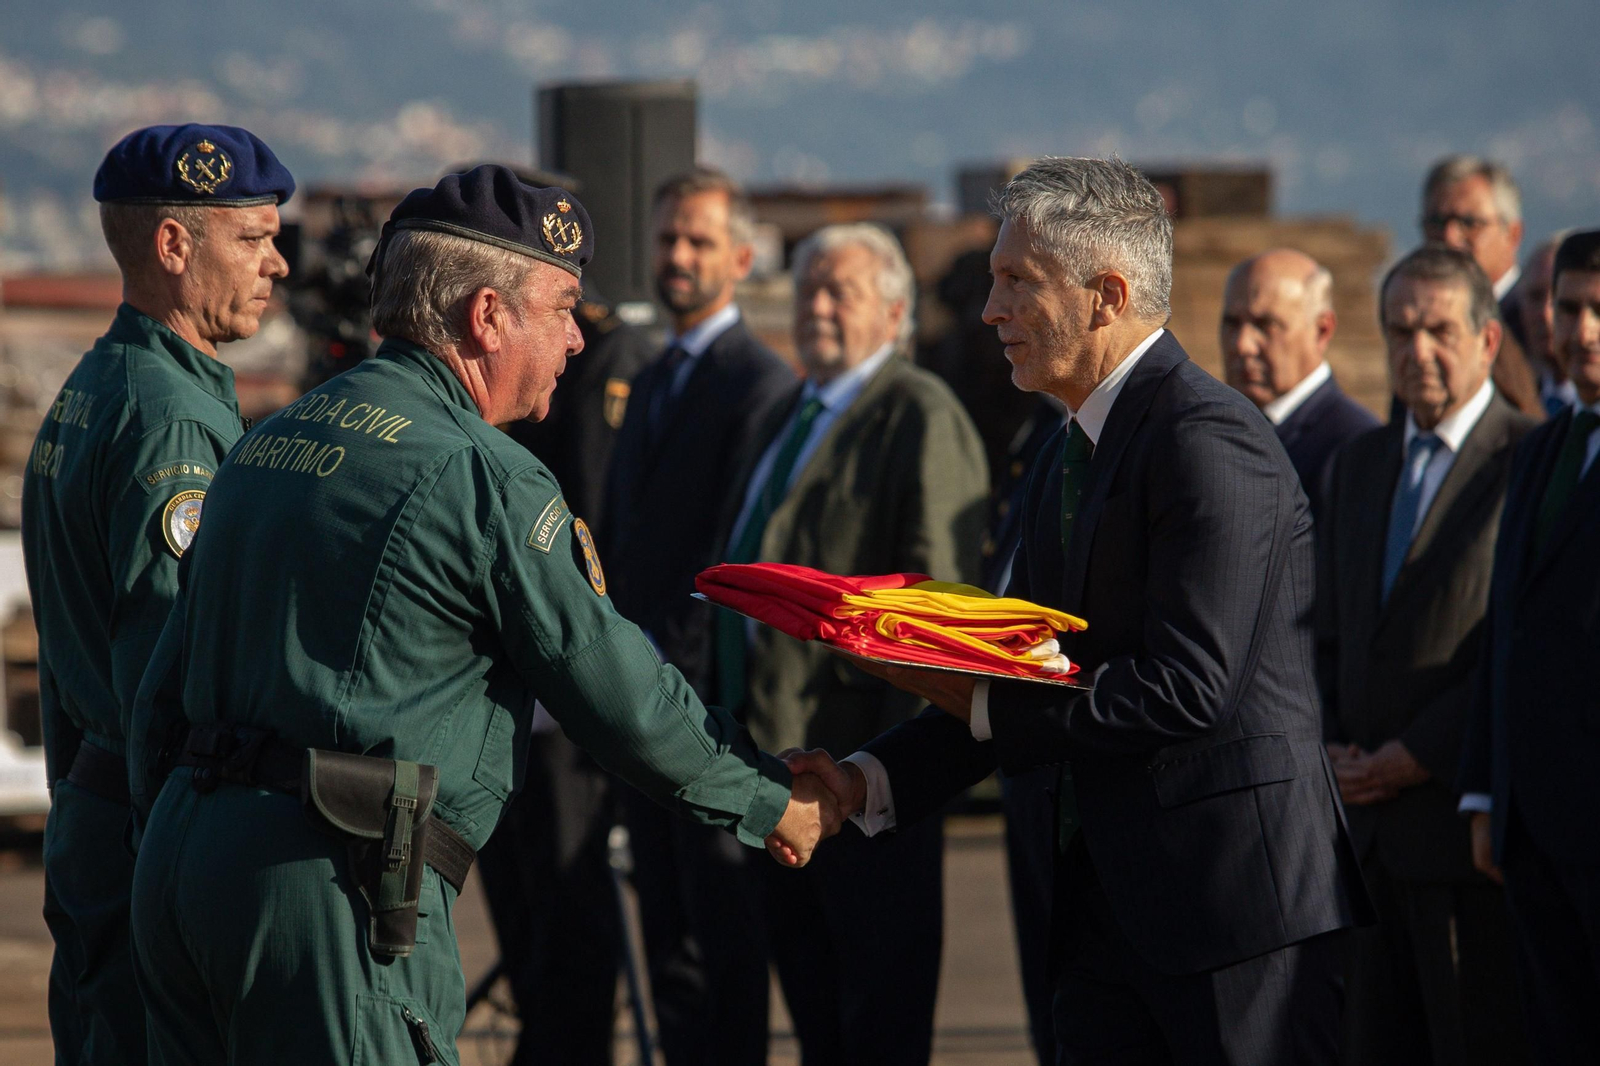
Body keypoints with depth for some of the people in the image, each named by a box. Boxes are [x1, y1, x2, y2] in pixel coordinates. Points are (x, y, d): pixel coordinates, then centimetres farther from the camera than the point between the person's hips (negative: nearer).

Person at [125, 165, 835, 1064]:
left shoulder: (267, 444, 17)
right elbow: (616, 689, -3)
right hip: (333, 887, -9)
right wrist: (773, 802, 11)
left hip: (179, 856, 9)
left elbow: (164, 695, 21)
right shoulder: (482, 479, -8)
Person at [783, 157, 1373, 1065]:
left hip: (1238, 893, -9)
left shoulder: (1208, 439, -14)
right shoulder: (1073, 455, 17)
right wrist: (868, 780, 4)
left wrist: (980, 707, -12)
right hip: (1112, 904, 9)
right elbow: (1028, 682, 18)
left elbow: (1186, 686, -21)